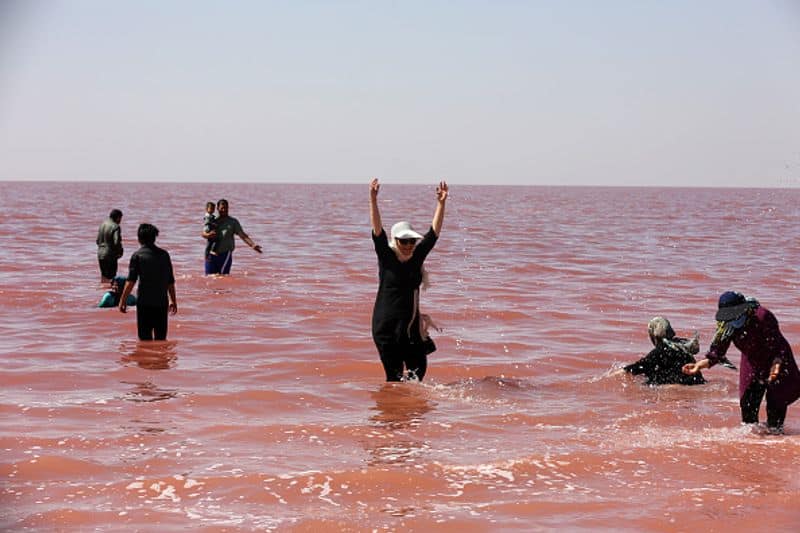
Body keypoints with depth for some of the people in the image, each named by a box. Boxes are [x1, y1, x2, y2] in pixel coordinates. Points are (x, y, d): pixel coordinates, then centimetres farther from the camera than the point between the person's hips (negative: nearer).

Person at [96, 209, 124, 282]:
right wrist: (120, 252, -6)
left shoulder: (102, 224, 7)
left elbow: (98, 240, 12)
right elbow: (117, 242, -22)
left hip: (100, 254, 8)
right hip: (110, 255, -8)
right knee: (110, 277, -3)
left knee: (103, 276, 19)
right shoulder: (115, 227, -15)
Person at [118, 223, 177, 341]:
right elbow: (171, 282, 9)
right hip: (162, 302, 3)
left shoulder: (137, 255, -4)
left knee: (145, 337, 2)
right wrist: (173, 301, 18)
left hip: (144, 302, -3)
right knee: (161, 339, 10)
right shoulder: (164, 254, 6)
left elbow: (131, 281, -11)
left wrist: (123, 300, -6)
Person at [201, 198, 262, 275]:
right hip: (211, 255, 3)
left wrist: (253, 245, -20)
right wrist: (209, 235, -18)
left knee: (224, 276, -10)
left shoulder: (233, 222, 4)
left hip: (225, 254, -3)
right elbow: (204, 233, 7)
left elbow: (242, 235, -5)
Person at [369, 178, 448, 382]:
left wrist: (441, 204, -6)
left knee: (418, 370, 6)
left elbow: (434, 232, 2)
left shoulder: (417, 256, 5)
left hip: (411, 324, 4)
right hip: (386, 325, -4)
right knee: (394, 376, -3)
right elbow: (377, 230, -16)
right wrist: (373, 200, -28)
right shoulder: (386, 257, -5)